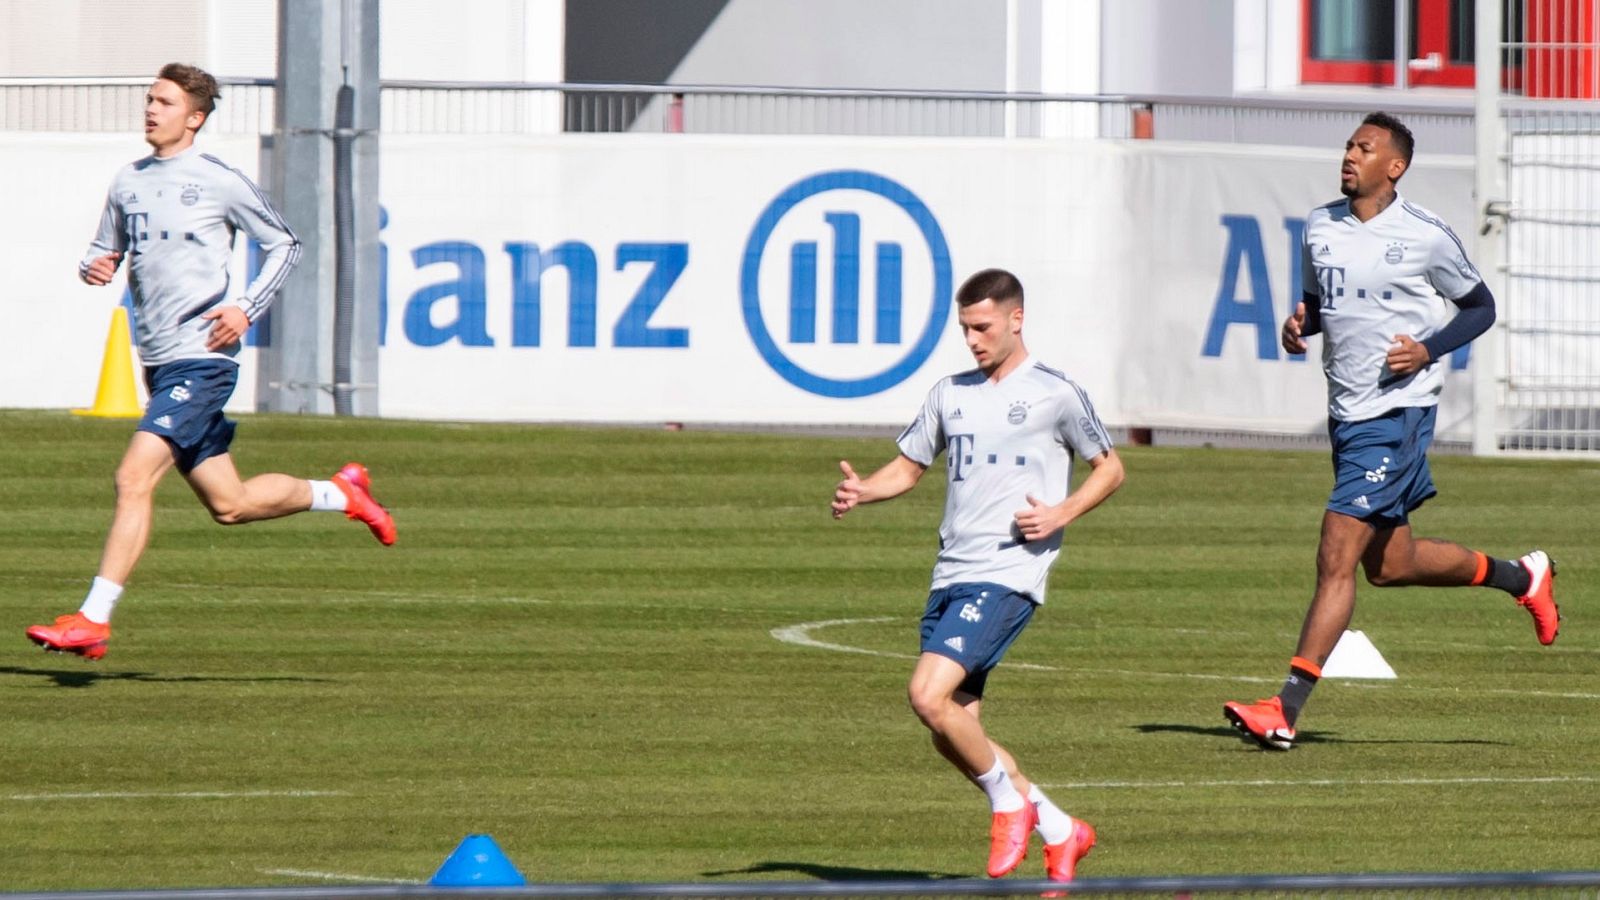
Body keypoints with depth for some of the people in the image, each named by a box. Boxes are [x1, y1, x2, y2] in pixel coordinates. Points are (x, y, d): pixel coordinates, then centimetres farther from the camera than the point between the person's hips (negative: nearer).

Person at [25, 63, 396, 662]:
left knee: (134, 477, -20)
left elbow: (285, 246, 5)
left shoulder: (219, 182, -4)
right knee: (228, 505, 12)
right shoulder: (128, 182, 13)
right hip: (158, 363, 7)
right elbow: (104, 253, 22)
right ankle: (342, 493, 34)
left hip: (202, 359, -7)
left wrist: (247, 308, -8)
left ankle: (93, 620, -20)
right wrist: (94, 268, -2)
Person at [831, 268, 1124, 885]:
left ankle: (1009, 802, -2)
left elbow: (1109, 469, 7)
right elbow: (909, 466, 23)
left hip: (1007, 573, -7)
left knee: (928, 695, -23)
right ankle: (1059, 832, 19)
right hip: (951, 575, 7)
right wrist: (860, 491, 2)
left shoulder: (1055, 394, -1)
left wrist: (1061, 514, -10)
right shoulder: (951, 394, 15)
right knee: (952, 734, 4)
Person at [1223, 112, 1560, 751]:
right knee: (1388, 565, 18)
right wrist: (1298, 324, 0)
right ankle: (1521, 577, 41)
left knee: (1336, 558, -14)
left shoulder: (1425, 236, -9)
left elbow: (1480, 307, 2)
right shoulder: (1320, 226, 8)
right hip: (1346, 411, 8)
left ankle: (1286, 709, -14)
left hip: (1398, 408, -8)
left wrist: (1429, 349, -14)